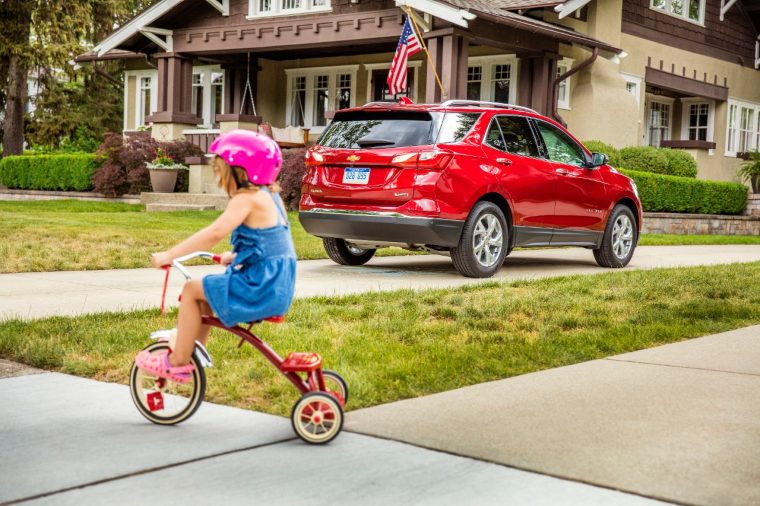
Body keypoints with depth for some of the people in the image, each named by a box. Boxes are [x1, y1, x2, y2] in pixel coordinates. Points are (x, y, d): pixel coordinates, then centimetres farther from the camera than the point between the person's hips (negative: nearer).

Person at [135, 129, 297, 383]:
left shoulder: (247, 198, -14)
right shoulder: (269, 196, 14)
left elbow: (215, 233, -26)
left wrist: (169, 255, -23)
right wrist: (235, 255, 26)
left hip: (260, 289, -10)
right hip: (278, 286, 10)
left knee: (192, 289, -5)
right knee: (205, 290, 23)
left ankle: (178, 362, 0)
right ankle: (192, 350, 28)